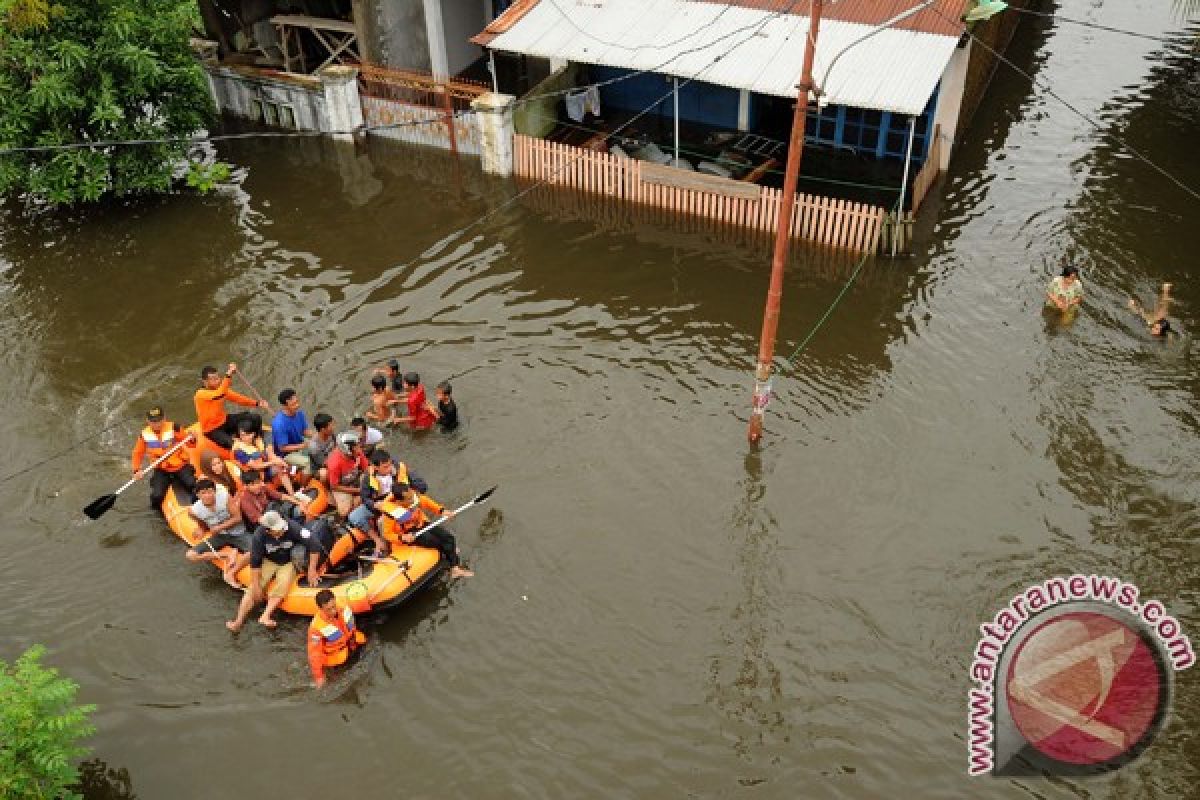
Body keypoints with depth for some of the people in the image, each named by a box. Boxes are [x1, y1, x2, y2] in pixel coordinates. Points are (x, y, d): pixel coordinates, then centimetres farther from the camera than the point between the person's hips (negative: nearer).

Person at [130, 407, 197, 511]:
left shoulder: (174, 428, -13)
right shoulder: (144, 435, -5)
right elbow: (138, 453, 8)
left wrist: (191, 439, -31)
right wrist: (137, 470, -5)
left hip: (180, 466, -2)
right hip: (161, 470, 2)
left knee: (193, 485, -26)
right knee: (157, 496, -16)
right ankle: (158, 508, 21)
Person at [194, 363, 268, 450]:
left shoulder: (222, 390, -2)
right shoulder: (201, 394, -25)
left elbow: (238, 398, 0)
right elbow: (220, 394, -41)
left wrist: (258, 403, -11)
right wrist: (228, 375, -46)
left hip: (224, 421, 8)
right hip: (212, 430, -8)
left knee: (256, 418, 0)